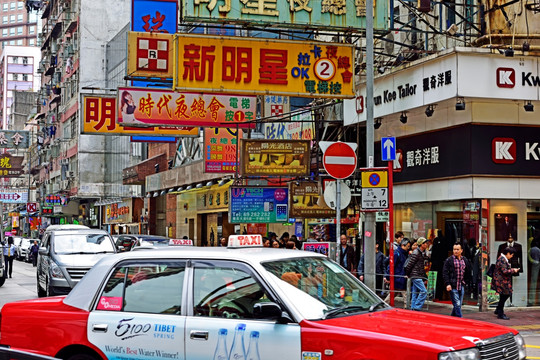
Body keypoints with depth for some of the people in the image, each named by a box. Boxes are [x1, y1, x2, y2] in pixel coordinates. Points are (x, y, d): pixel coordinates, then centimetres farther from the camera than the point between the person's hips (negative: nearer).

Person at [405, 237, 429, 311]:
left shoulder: (422, 253, 16)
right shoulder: (416, 253, -14)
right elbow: (409, 265, -13)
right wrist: (408, 274, -4)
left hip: (419, 276, 9)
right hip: (416, 276, -9)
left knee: (415, 293, 10)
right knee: (424, 291, -14)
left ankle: (413, 309, 14)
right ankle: (416, 308, -12)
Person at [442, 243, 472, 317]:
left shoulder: (465, 260, 10)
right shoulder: (449, 260, -4)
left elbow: (468, 273, 23)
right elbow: (445, 273, -6)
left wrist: (465, 281, 14)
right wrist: (447, 284, -14)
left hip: (461, 286, 5)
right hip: (453, 287, -5)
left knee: (459, 304, 9)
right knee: (457, 304, -9)